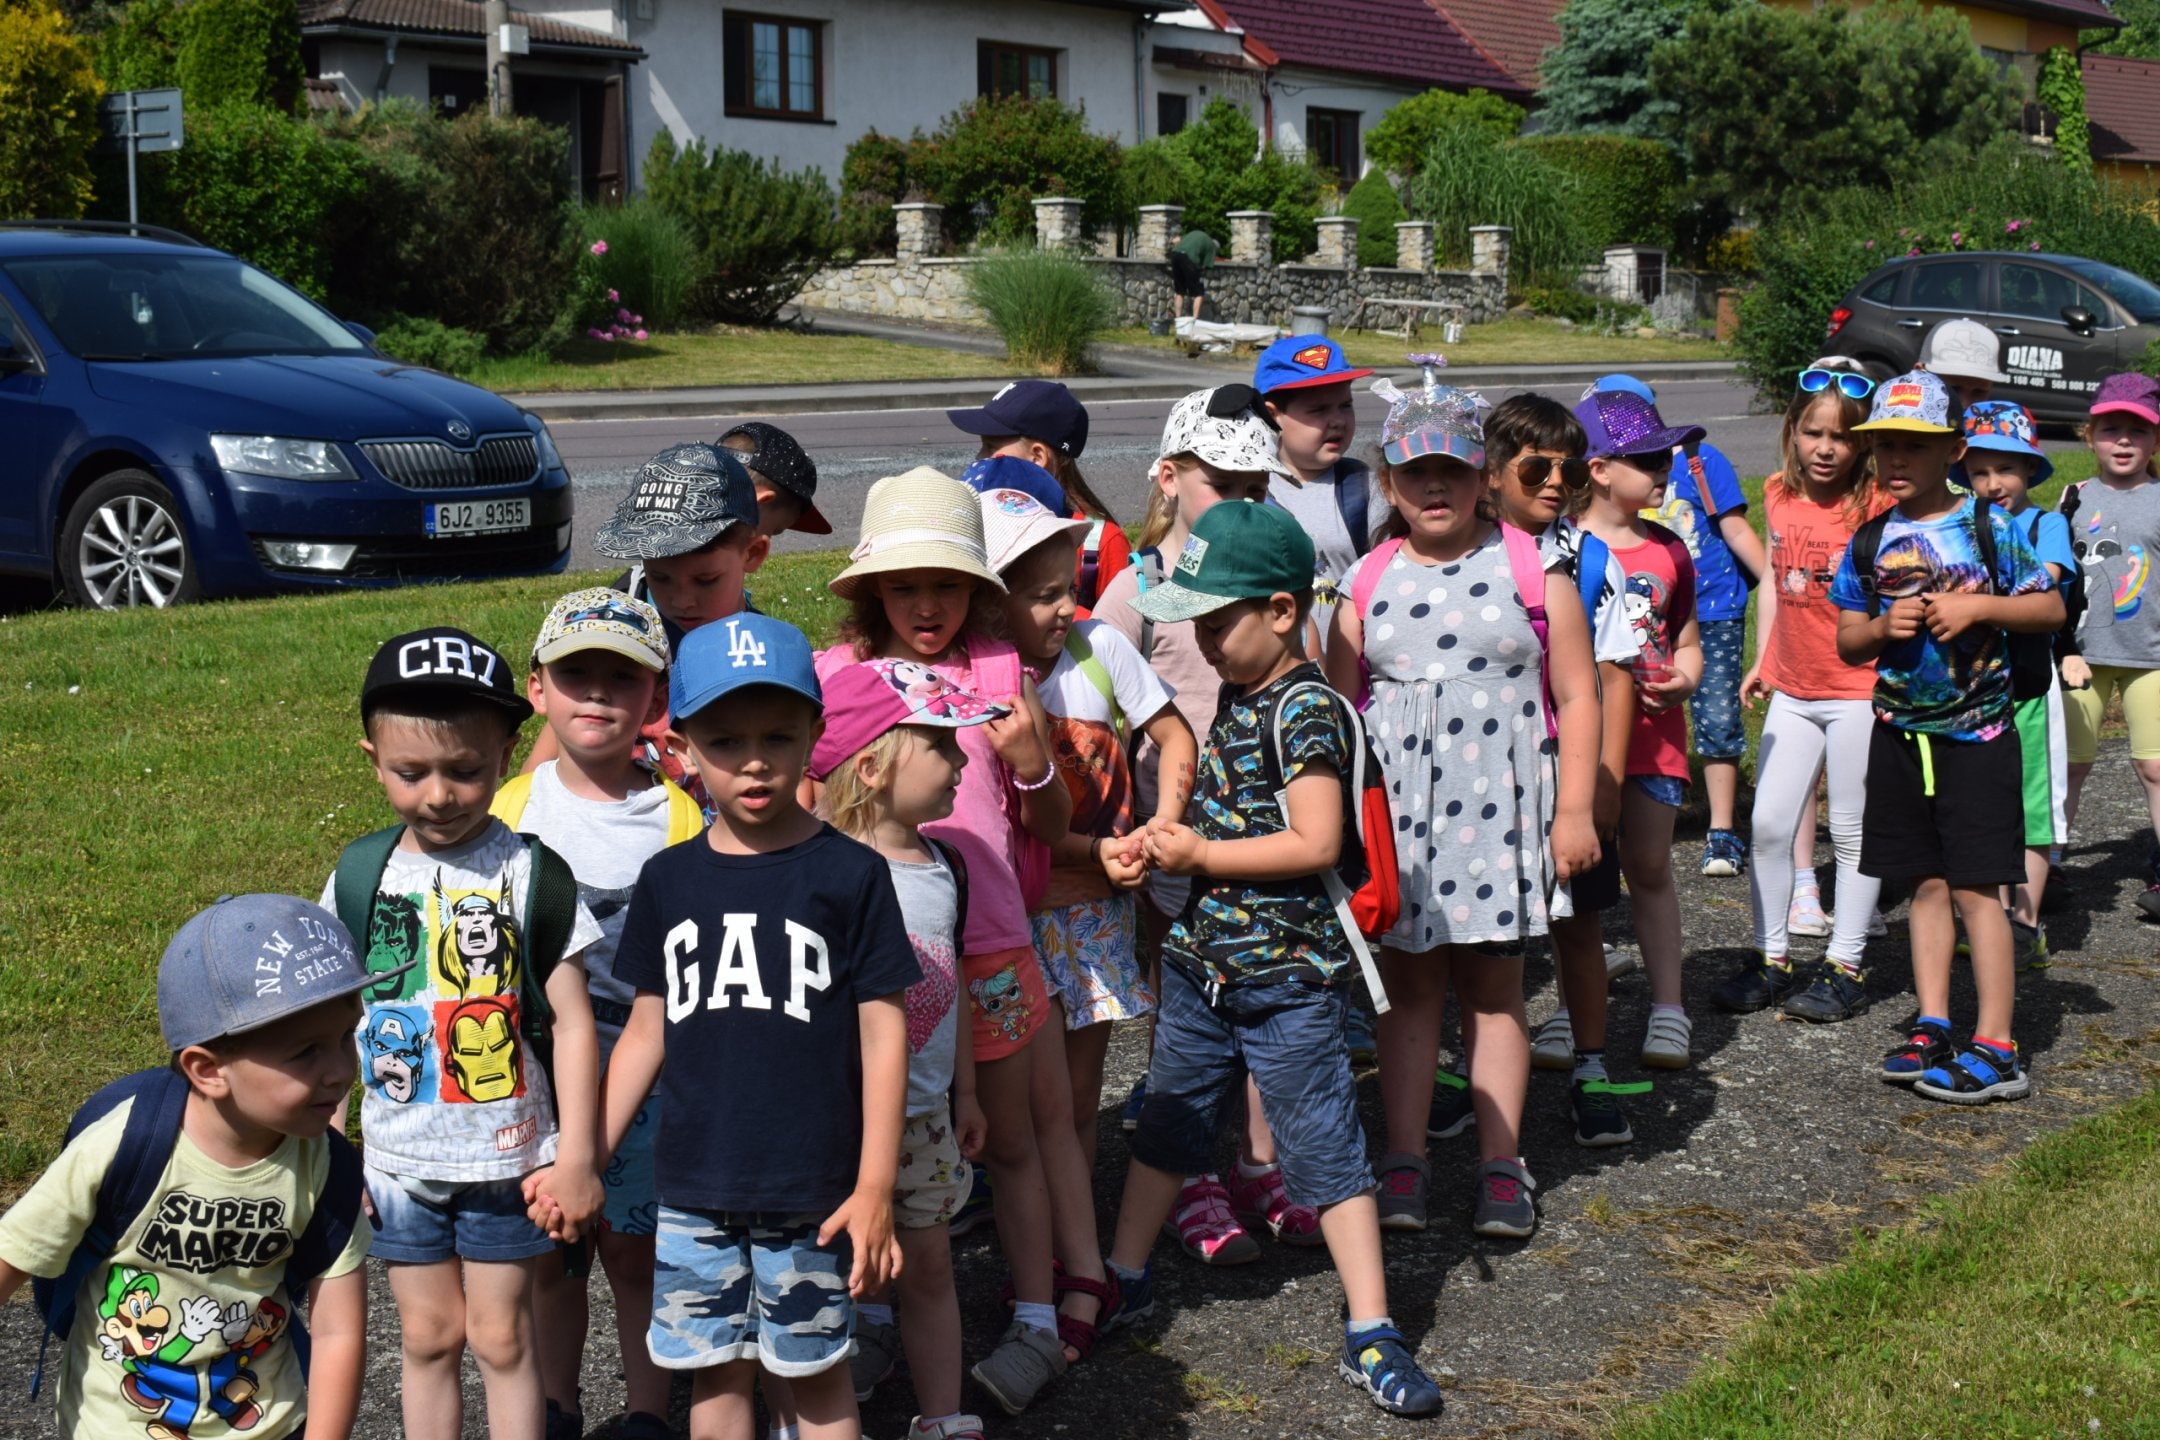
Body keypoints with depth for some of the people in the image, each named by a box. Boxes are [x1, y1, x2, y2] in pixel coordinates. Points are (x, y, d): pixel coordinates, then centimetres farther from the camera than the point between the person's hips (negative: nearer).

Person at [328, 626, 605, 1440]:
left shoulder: (529, 871, -9)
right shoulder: (361, 875, -1)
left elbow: (572, 1022, -7)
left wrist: (576, 1156, -9)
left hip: (506, 1156, -3)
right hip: (399, 1160, 3)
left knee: (501, 1336, 7)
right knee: (428, 1334, 13)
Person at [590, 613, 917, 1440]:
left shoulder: (850, 873, -7)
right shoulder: (668, 881, 3)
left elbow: (882, 1034, -6)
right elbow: (647, 1032, 10)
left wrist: (874, 1191, -9)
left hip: (812, 1191, -3)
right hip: (694, 1191, 3)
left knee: (815, 1372, 9)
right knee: (715, 1372, 13)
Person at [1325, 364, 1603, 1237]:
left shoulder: (1530, 566, 1)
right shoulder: (1369, 580, 6)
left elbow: (1576, 696, 1)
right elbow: (1338, 706, 10)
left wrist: (1574, 810, -4)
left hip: (1500, 802, -1)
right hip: (1397, 804, 2)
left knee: (1494, 981, 5)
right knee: (1410, 982, 5)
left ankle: (1502, 1168, 11)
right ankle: (1404, 1165, 11)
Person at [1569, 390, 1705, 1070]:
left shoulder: (1668, 551, 8)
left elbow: (1687, 640, 15)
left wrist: (1683, 679, -5)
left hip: (1653, 729, 3)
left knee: (1650, 867, 7)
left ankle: (1667, 1008, 14)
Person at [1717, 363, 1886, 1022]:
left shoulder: (1876, 503, -11)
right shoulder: (1780, 496, 5)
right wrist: (1761, 661, 17)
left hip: (1859, 689, -5)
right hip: (1792, 689, 5)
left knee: (1853, 830, 5)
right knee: (1768, 825, 6)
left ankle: (1845, 967, 16)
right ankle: (1772, 958, 19)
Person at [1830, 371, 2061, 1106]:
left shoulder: (1989, 527, -6)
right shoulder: (1870, 542, 5)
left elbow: (2051, 608, -3)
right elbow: (1847, 642, 10)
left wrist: (1980, 606, -17)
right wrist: (1884, 627, -11)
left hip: (1976, 734, -4)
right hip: (1900, 733, 4)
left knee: (1974, 886, -6)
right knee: (1926, 883, 10)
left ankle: (1996, 1050, -3)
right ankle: (1933, 1028, 17)